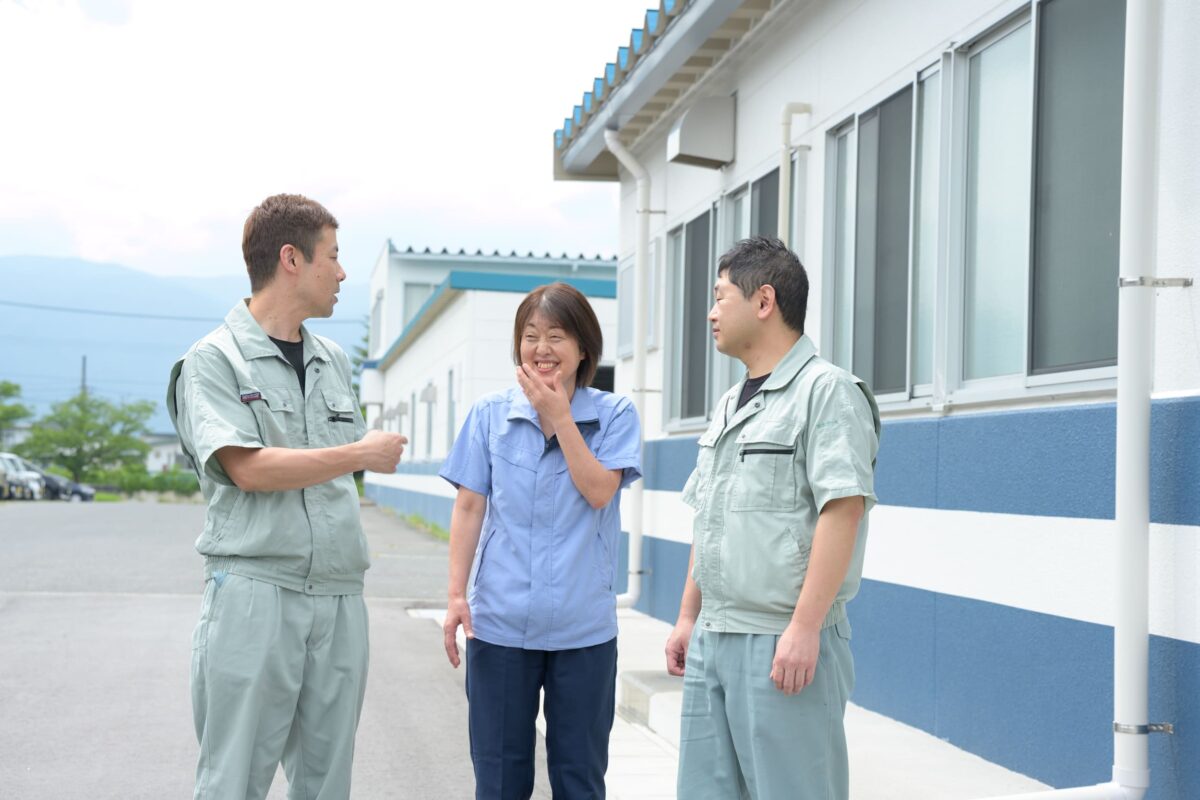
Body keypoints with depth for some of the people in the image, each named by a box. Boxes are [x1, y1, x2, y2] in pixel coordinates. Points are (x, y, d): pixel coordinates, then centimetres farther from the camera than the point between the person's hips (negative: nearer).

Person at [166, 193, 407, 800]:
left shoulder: (333, 361, 15)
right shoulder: (214, 359, -4)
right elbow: (249, 468, -15)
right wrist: (364, 454, -7)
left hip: (339, 597, 6)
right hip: (254, 591, -6)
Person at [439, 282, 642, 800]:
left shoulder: (615, 415, 0)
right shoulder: (489, 415, 3)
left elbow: (598, 491, -13)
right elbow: (468, 508, 3)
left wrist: (559, 417, -13)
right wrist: (456, 595, -3)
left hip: (583, 627, -1)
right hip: (501, 621, 1)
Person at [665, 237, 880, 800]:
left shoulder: (827, 390, -9)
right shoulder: (729, 406, 18)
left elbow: (842, 511, -18)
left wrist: (804, 629, -23)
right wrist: (688, 618, 18)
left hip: (782, 642, -8)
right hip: (712, 639, 8)